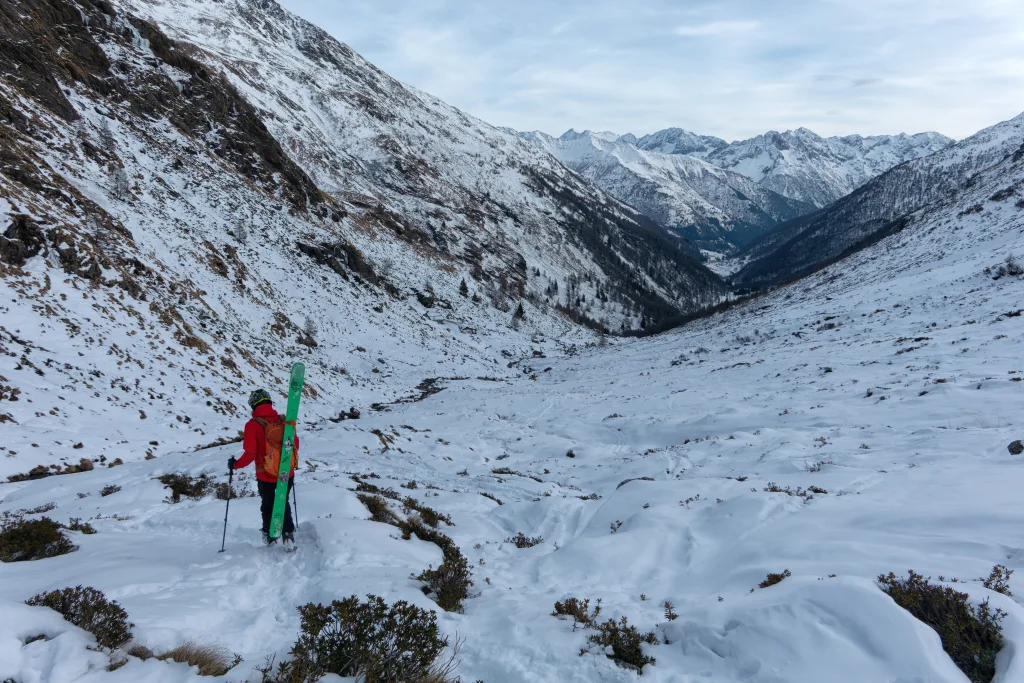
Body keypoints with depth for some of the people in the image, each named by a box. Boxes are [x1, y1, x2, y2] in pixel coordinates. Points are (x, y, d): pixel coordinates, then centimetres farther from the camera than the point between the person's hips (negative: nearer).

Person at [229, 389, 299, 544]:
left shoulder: (253, 425, -17)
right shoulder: (285, 421, -6)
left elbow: (250, 454, -19)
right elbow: (295, 443, 4)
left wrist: (236, 464, -2)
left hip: (266, 476, -3)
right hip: (288, 474, 3)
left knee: (267, 506, 23)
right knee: (284, 504, 26)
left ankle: (271, 538, 29)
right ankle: (288, 535, 20)